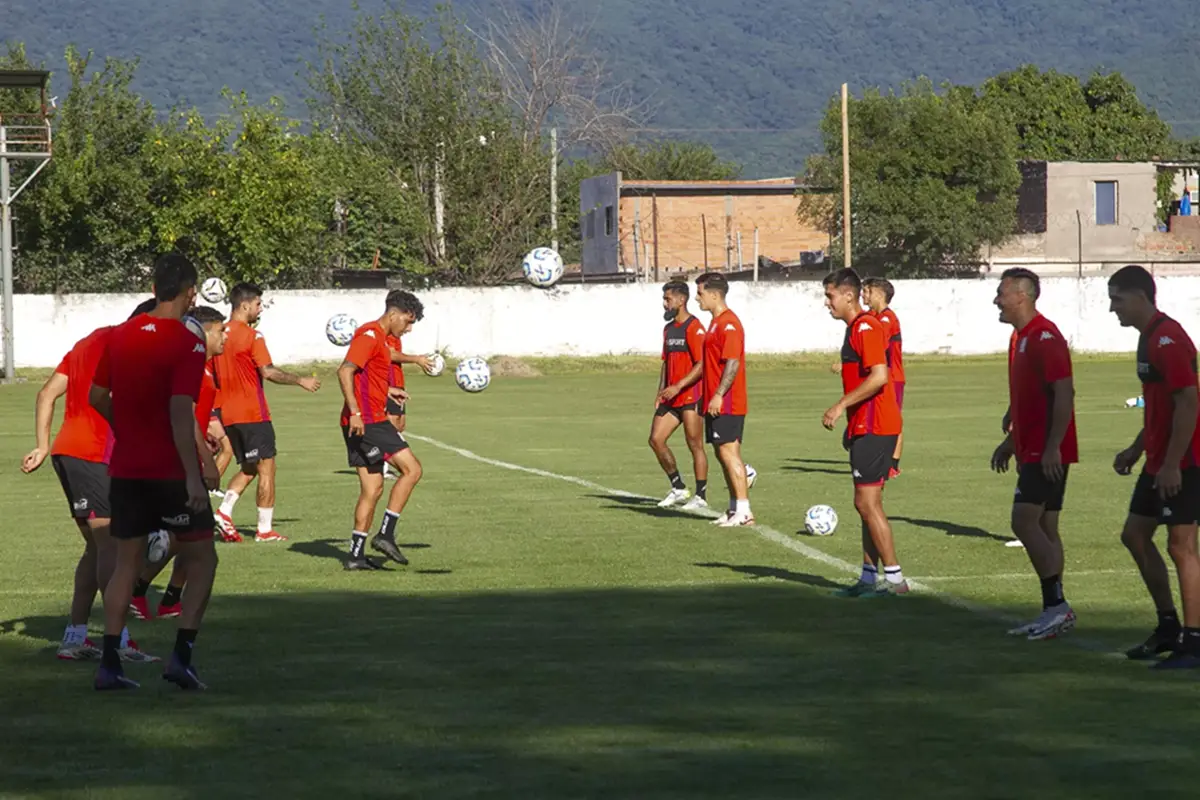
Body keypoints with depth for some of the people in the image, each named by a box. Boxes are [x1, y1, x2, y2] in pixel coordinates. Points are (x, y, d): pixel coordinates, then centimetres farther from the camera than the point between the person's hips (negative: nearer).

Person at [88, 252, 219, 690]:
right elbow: (180, 412, -22)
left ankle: (109, 665, 6)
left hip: (125, 469, 6)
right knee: (201, 560, 7)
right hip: (171, 470, -6)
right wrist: (194, 477, -22)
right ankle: (181, 656, -4)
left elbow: (97, 397, 13)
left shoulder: (119, 335, 6)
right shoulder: (187, 344, -14)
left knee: (127, 562, 11)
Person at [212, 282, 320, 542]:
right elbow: (268, 372, -19)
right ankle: (265, 529, 2)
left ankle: (224, 511, -4)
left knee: (248, 469, 17)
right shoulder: (252, 336, -12)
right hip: (253, 414, -7)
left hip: (228, 414, 7)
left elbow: (212, 375, 15)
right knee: (266, 468, 1)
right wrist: (301, 381, -9)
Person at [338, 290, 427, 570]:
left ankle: (356, 555, 9)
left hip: (363, 423, 10)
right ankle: (386, 535, -8)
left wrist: (387, 391, 24)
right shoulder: (370, 335, -11)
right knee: (411, 469, -8)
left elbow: (365, 377, 29)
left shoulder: (378, 338, 20)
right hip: (368, 421, -10)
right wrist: (355, 413, -26)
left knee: (372, 489, 10)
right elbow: (345, 371, -22)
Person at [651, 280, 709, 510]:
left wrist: (678, 386, -23)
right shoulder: (669, 329, 16)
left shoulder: (694, 328, -12)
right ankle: (678, 489, 14)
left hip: (691, 397, -9)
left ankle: (701, 496, 4)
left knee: (695, 445, -3)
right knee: (656, 439, 3)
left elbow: (701, 365, -17)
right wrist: (661, 391, 12)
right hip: (671, 398, 9)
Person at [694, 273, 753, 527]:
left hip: (727, 403, -10)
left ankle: (744, 511, -10)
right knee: (723, 454, 11)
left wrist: (718, 396, -24)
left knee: (729, 453, -10)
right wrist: (708, 396, 22)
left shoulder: (728, 324, -15)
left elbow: (733, 363, -22)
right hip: (717, 403, 10)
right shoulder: (716, 322, 16)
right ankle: (735, 507, 16)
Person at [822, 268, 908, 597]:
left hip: (874, 430, -11)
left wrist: (841, 406, -21)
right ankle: (869, 578, 17)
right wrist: (851, 427, 24)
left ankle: (894, 578, -7)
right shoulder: (856, 328, 17)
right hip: (866, 428, 11)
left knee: (867, 504, -9)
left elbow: (879, 376, -25)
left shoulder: (866, 327, -14)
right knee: (867, 504, 13)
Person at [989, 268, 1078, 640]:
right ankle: (1054, 612, 13)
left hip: (1046, 453, -10)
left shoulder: (1045, 337, -15)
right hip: (1031, 450, 10)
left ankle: (1057, 605, -12)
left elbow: (1064, 393, -21)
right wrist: (1010, 441, 25)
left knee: (1024, 521, -15)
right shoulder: (1020, 337, 16)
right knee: (1044, 529, 10)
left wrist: (1052, 446, -24)